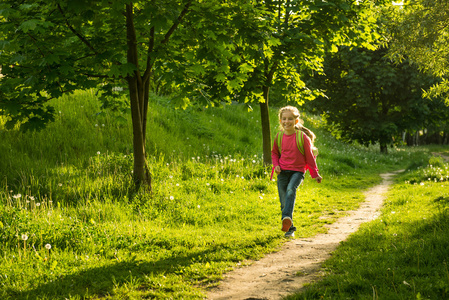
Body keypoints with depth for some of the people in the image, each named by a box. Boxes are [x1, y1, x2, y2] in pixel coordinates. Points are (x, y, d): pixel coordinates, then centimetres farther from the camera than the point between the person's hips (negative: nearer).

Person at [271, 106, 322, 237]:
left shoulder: (302, 136, -7)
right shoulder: (279, 136, 3)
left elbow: (310, 156, 0)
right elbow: (274, 153, 19)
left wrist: (315, 174, 3)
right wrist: (276, 165, 1)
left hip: (297, 171, -4)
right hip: (283, 172, 4)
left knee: (291, 190, -33)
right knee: (283, 201, 2)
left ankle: (287, 217, -44)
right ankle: (290, 228, 15)